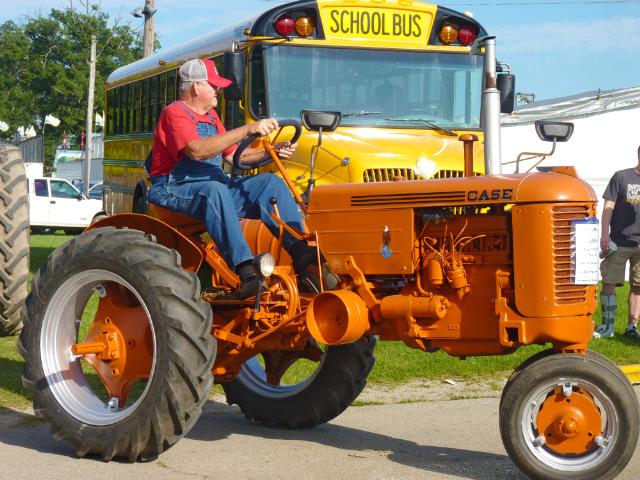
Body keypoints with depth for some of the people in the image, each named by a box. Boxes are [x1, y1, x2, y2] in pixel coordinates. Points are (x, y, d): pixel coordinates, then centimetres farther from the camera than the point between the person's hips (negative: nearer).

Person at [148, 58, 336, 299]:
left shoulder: (211, 116, 20)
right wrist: (247, 130, -31)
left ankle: (301, 254, -22)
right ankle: (244, 269, -49)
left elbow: (231, 154, 22)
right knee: (215, 190, -41)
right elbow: (198, 150, -28)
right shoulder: (175, 113, -10)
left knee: (270, 183, -9)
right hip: (174, 190, -9)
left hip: (214, 187, 9)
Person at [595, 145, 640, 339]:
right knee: (609, 283, -2)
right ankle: (607, 326, 6)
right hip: (619, 242, -3)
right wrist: (605, 234, -10)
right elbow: (608, 207, -2)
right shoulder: (621, 177, 1)